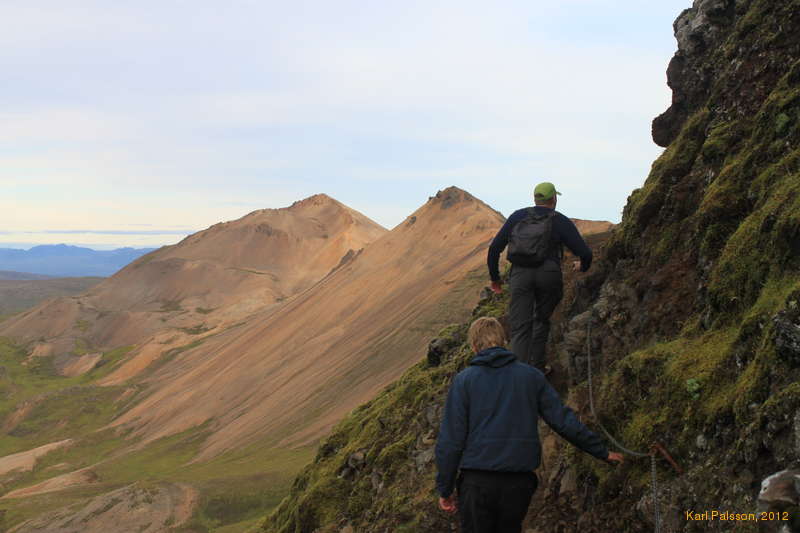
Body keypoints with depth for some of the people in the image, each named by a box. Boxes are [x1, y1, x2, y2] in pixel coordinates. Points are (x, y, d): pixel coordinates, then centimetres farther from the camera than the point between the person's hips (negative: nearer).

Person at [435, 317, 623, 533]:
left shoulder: (464, 380, -1)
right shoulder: (532, 376, 7)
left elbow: (450, 439, -4)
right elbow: (564, 420, 8)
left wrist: (445, 489, 3)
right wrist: (602, 452, 19)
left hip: (478, 482, -3)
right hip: (519, 483, 3)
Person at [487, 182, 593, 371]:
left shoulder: (518, 216, 13)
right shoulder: (560, 221, 6)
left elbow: (494, 248, 13)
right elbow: (584, 252, 3)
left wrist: (494, 277, 24)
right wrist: (583, 266, 27)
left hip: (520, 275, 1)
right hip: (548, 275, -1)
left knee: (520, 327, -2)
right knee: (541, 319, 21)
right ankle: (537, 366, 23)